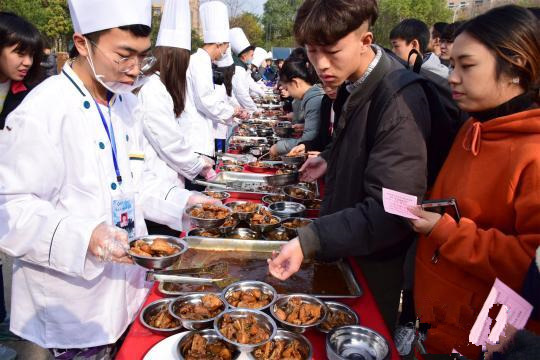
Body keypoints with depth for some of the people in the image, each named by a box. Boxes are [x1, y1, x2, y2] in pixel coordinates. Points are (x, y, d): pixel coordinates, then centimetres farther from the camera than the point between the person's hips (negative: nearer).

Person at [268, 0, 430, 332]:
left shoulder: (400, 101, -30)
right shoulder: (353, 84, -1)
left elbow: (390, 212, -33)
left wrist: (309, 241, -39)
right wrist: (331, 160, 1)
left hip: (375, 262, -8)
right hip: (345, 245, 8)